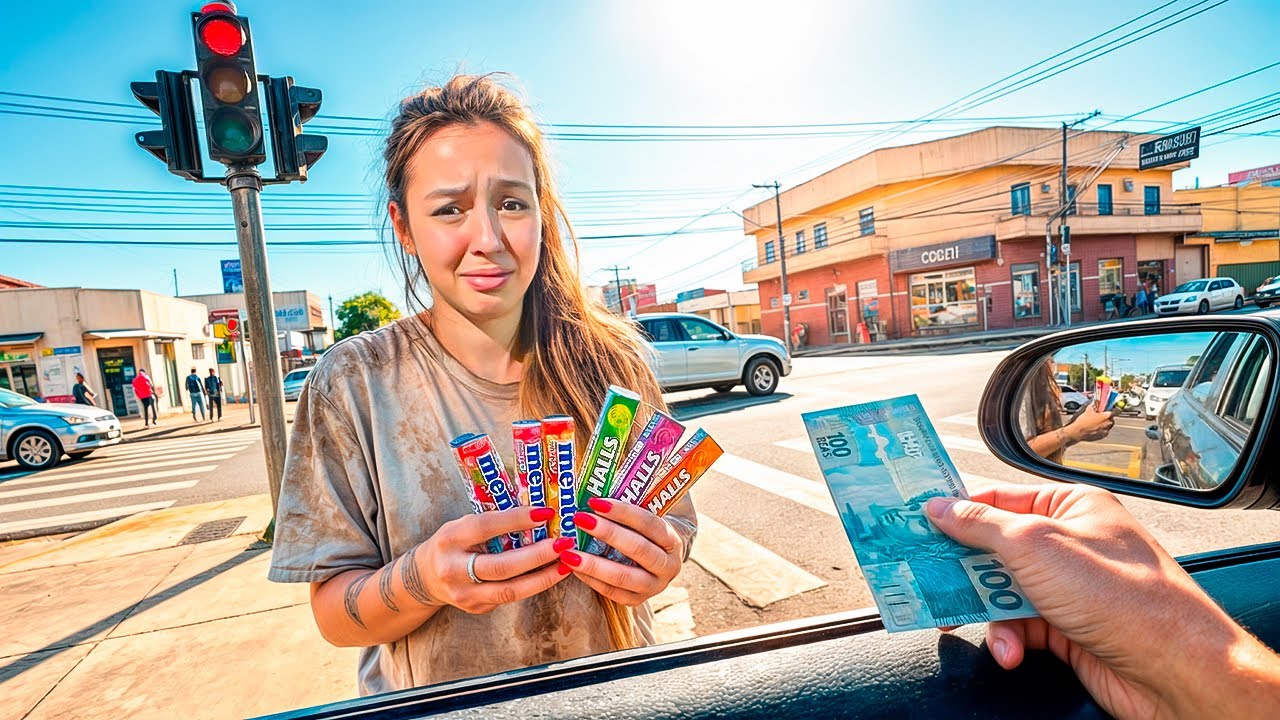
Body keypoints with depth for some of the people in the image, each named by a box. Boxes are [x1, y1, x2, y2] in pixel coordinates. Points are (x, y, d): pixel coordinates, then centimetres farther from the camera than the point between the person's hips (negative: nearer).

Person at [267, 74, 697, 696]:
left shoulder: (613, 359, -9)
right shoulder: (353, 384, -12)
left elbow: (672, 534, -2)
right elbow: (333, 615, -8)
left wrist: (659, 563, -22)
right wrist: (421, 580, -26)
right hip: (433, 701, 0)